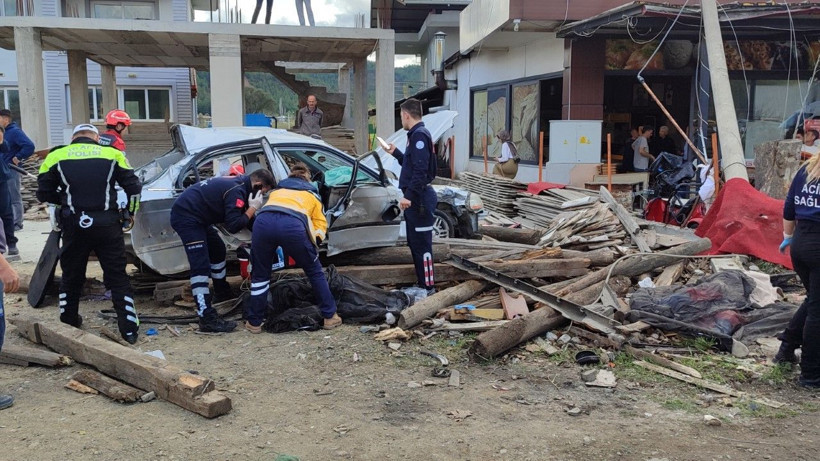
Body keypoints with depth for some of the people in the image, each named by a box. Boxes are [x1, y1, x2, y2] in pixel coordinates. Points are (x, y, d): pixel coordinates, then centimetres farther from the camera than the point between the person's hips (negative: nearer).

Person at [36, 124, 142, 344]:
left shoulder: (56, 157, 6)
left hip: (73, 227, 1)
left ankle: (68, 325, 32)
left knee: (71, 277, 19)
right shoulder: (112, 154, 4)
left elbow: (44, 194, 6)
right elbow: (134, 188, 4)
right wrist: (130, 212, 20)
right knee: (118, 278, 6)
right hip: (107, 225, -1)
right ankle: (129, 329, 3)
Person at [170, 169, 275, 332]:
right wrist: (253, 208, -16)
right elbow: (233, 226, -25)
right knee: (201, 267, -16)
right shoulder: (237, 190, -21)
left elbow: (240, 218, 19)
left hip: (195, 216, 11)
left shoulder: (240, 182, 9)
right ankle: (207, 319, -20)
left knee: (218, 250, 25)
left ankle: (221, 293, 42)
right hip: (186, 217, -11)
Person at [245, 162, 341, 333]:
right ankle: (330, 316, 24)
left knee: (260, 274, 23)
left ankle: (254, 322, 28)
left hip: (263, 221, 2)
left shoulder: (277, 190, 41)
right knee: (315, 272, 19)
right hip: (292, 224, -2)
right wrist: (312, 246, 30)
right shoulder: (311, 193, 34)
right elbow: (320, 224, 25)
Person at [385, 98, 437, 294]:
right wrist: (395, 153, 30)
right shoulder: (416, 134, 16)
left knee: (422, 244, -6)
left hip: (419, 199, -11)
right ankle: (422, 283, 27)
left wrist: (410, 196, -28)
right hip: (415, 198, 11)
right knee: (414, 243, 17)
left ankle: (428, 288, -1)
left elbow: (420, 170, -24)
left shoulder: (419, 135, -16)